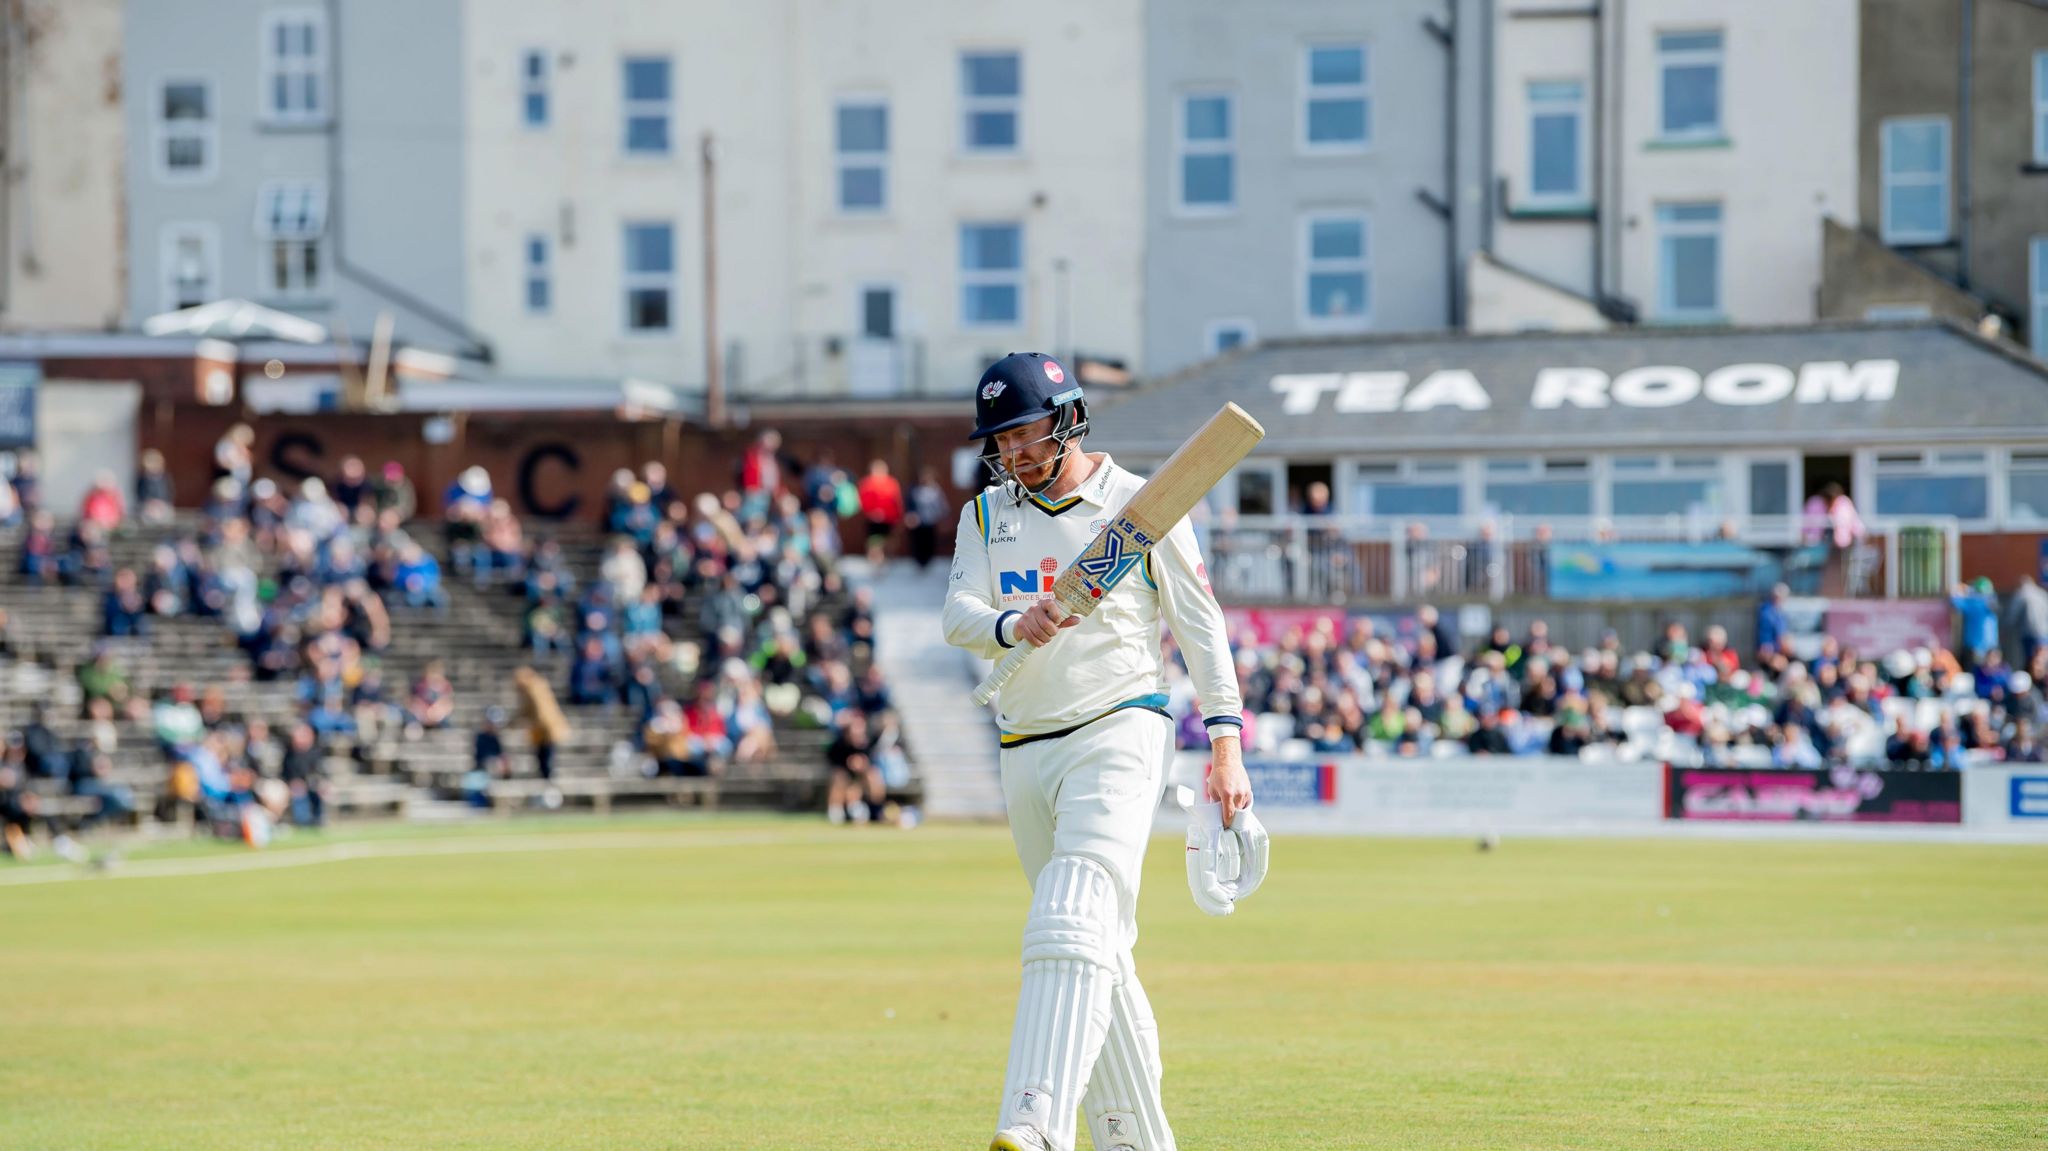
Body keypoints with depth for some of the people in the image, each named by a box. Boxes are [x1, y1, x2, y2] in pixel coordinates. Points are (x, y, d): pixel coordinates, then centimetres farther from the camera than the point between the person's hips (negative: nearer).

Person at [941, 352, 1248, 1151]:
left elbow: (1200, 628, 0)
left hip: (1118, 733, -6)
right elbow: (959, 615, -4)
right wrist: (1013, 625, -27)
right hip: (1026, 750, 6)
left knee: (1070, 927, -23)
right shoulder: (987, 517, 11)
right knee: (1100, 955, 11)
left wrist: (1226, 744, -7)